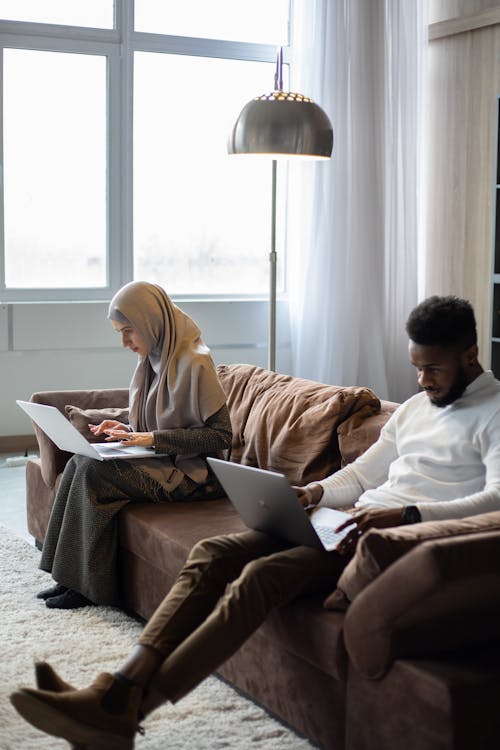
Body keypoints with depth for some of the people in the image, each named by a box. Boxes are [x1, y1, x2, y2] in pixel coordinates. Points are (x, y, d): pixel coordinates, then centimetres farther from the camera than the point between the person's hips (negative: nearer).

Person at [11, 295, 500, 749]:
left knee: (264, 574, -30)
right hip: (357, 521, 9)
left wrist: (408, 515, -28)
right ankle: (120, 686, -24)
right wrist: (317, 492, 8)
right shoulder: (415, 407, 25)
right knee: (212, 552, -12)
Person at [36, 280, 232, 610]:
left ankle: (91, 587, -13)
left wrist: (154, 439, -21)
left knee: (94, 471, -23)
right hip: (162, 461, 9)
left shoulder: (194, 363, -17)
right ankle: (71, 578, -9)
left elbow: (221, 435, -17)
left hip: (190, 472, -9)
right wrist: (127, 430, 0)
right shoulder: (154, 358, 10)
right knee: (80, 461, -13)